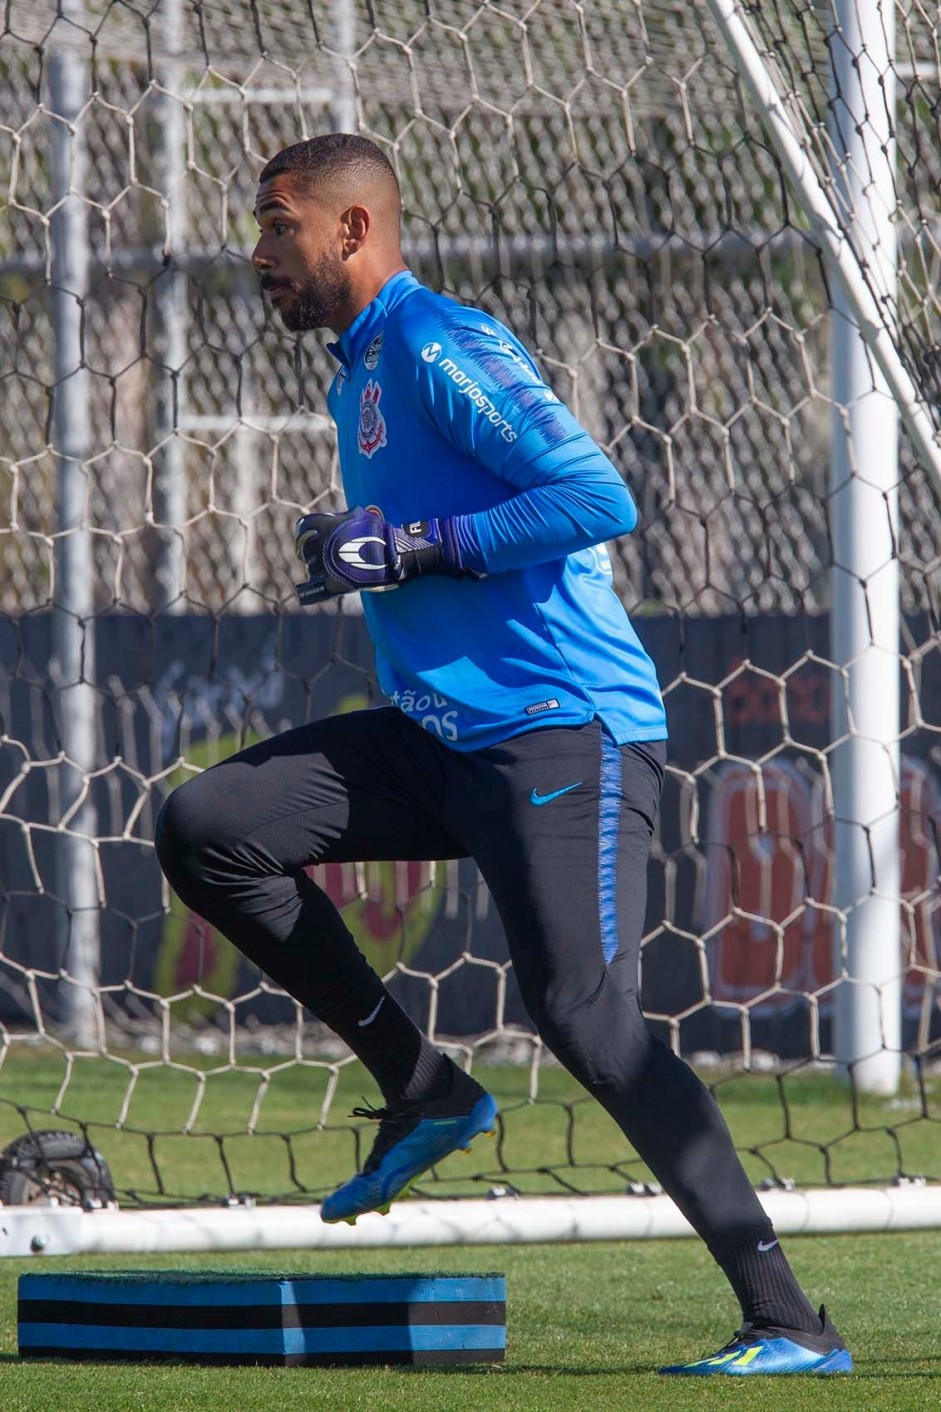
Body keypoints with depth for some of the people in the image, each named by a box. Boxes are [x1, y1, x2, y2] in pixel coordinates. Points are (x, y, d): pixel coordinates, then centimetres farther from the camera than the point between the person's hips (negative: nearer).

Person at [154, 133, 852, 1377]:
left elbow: (598, 496, -20)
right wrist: (361, 553, 11)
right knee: (206, 831, 1)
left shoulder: (440, 348, -10)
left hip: (565, 732, -10)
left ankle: (789, 1322, -20)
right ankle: (424, 1092, 7)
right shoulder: (356, 375, 20)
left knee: (584, 1013, -20)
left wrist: (411, 550, -18)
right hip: (439, 738, 10)